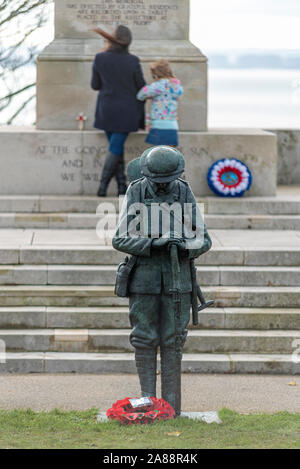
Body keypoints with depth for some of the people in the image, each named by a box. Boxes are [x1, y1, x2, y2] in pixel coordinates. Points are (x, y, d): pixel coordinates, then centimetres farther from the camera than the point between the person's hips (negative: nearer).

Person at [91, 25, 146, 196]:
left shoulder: (100, 59, -8)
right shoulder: (133, 61, -13)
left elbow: (96, 85, 2)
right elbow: (141, 87, -4)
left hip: (107, 110, 2)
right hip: (127, 110, -2)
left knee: (117, 147, 14)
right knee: (115, 148, 2)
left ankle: (122, 186, 10)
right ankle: (103, 186, -3)